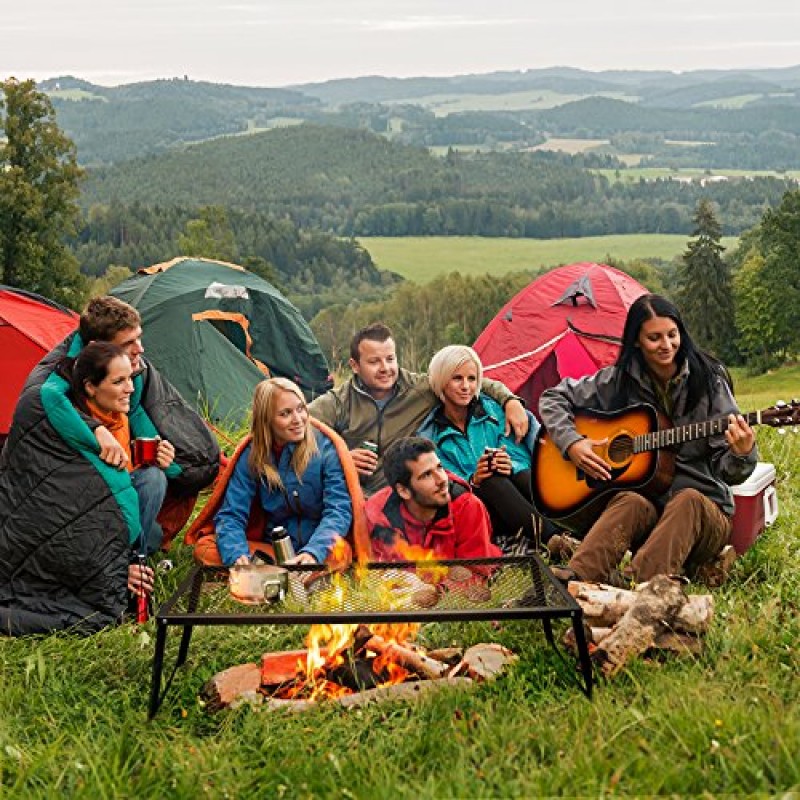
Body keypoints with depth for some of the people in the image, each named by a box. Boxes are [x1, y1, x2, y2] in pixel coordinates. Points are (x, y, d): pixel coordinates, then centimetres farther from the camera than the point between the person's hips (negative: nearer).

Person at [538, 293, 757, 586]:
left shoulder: (707, 381, -1)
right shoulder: (619, 381, 4)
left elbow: (726, 472, -3)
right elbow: (553, 398, 12)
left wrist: (741, 455, -27)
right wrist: (571, 443, -5)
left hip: (706, 517, -1)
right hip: (646, 499, 1)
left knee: (689, 500, -35)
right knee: (632, 503, -34)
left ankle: (634, 584, -58)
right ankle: (573, 580, -58)